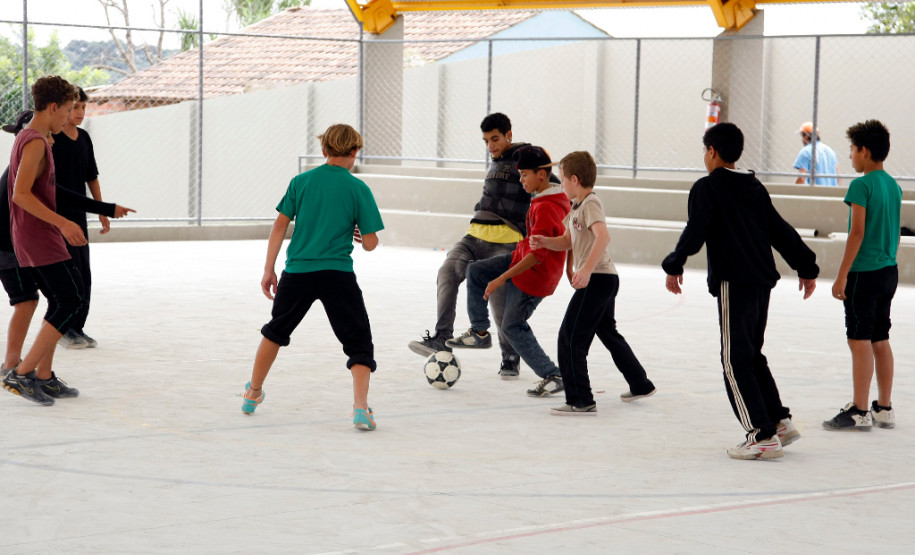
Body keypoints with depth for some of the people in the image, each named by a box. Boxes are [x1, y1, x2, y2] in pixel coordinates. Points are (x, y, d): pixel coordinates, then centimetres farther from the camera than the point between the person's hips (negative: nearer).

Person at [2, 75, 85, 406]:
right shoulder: (35, 142, -16)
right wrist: (62, 223, -26)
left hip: (30, 238, 10)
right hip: (39, 239, -10)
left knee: (61, 304, 13)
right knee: (72, 302, -10)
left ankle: (44, 377, 14)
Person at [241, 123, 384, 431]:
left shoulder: (301, 181, 6)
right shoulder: (358, 189, -2)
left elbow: (280, 226, 3)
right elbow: (370, 243, -2)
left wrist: (268, 270, 8)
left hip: (297, 272, 3)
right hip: (337, 274, -3)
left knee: (276, 330, 25)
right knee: (359, 341, 5)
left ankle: (253, 394, 37)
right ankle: (361, 408, -13)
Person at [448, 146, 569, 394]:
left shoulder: (545, 208, -29)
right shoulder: (558, 198, 1)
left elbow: (537, 254, -32)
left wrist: (501, 279, -30)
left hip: (535, 275, -10)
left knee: (512, 326, -3)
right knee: (475, 271, 10)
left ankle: (553, 376, 3)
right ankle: (479, 332, 21)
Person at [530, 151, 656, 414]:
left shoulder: (591, 203, -14)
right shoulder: (578, 206, 16)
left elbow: (603, 236, -29)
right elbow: (568, 241, 20)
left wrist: (586, 270, -37)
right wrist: (544, 242, 2)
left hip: (597, 279, -11)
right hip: (604, 280, 11)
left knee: (570, 338, -10)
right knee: (609, 333, 25)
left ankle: (581, 401, -10)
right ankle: (640, 384, 38)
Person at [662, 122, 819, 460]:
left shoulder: (706, 188, -4)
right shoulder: (754, 187, 15)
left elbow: (695, 234, -15)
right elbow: (781, 231, 17)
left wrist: (674, 266, -4)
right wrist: (806, 268, 23)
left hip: (733, 283, -7)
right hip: (762, 282, 7)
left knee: (736, 362, -3)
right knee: (753, 355, 20)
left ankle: (762, 436, -8)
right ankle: (780, 421, 18)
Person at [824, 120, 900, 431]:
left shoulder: (861, 185, -14)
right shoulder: (894, 186, 10)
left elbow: (857, 232, -18)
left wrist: (842, 275, -15)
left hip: (864, 273, -8)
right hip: (889, 271, 8)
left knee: (860, 341, -5)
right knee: (881, 340, 12)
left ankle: (859, 412, -4)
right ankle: (884, 409, 17)